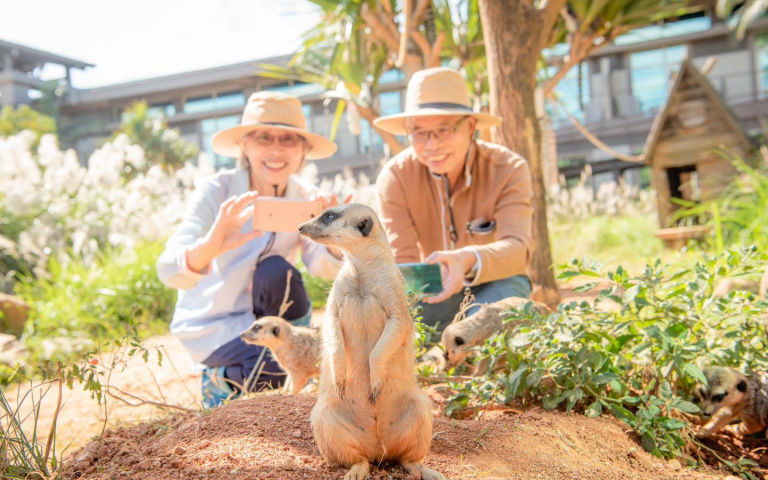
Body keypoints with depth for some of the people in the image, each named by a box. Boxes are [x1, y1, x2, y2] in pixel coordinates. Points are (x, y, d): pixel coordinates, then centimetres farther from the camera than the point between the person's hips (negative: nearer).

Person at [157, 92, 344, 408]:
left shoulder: (306, 198, -9)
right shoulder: (216, 191, -22)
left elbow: (323, 267, -22)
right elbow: (169, 272, -35)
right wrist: (209, 248, -58)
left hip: (264, 316, 3)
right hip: (211, 324, -3)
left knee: (275, 271, -28)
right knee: (277, 372, -27)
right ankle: (223, 379, 6)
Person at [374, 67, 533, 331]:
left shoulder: (509, 168, -21)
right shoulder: (394, 177, -18)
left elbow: (517, 246, -35)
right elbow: (401, 259, -23)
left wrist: (468, 261, -59)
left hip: (496, 283, 0)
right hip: (434, 288, 1)